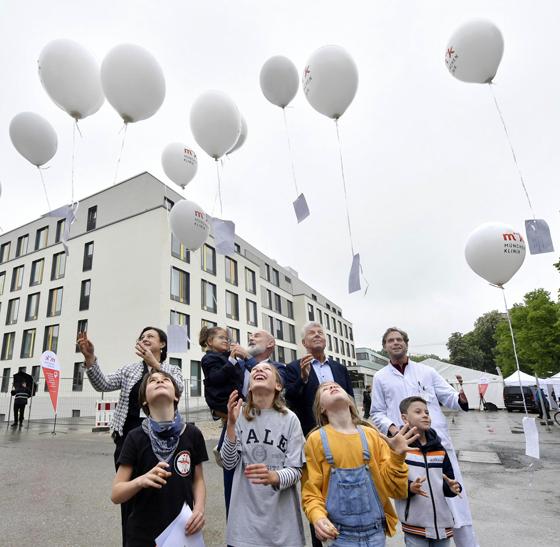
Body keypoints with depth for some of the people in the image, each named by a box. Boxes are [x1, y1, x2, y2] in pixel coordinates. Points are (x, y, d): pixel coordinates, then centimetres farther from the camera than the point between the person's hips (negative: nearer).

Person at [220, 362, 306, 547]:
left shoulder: (290, 419, -12)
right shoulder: (239, 414, -6)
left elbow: (295, 470, -10)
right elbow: (229, 463, -7)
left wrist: (274, 477, -31)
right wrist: (231, 424, -21)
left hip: (281, 514, -1)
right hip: (245, 513, 1)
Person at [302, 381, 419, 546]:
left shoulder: (371, 434, -2)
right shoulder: (316, 439, -7)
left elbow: (393, 488, -1)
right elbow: (311, 491, -4)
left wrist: (397, 456, -16)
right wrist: (318, 517, -21)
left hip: (376, 531, 2)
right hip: (340, 534, -2)